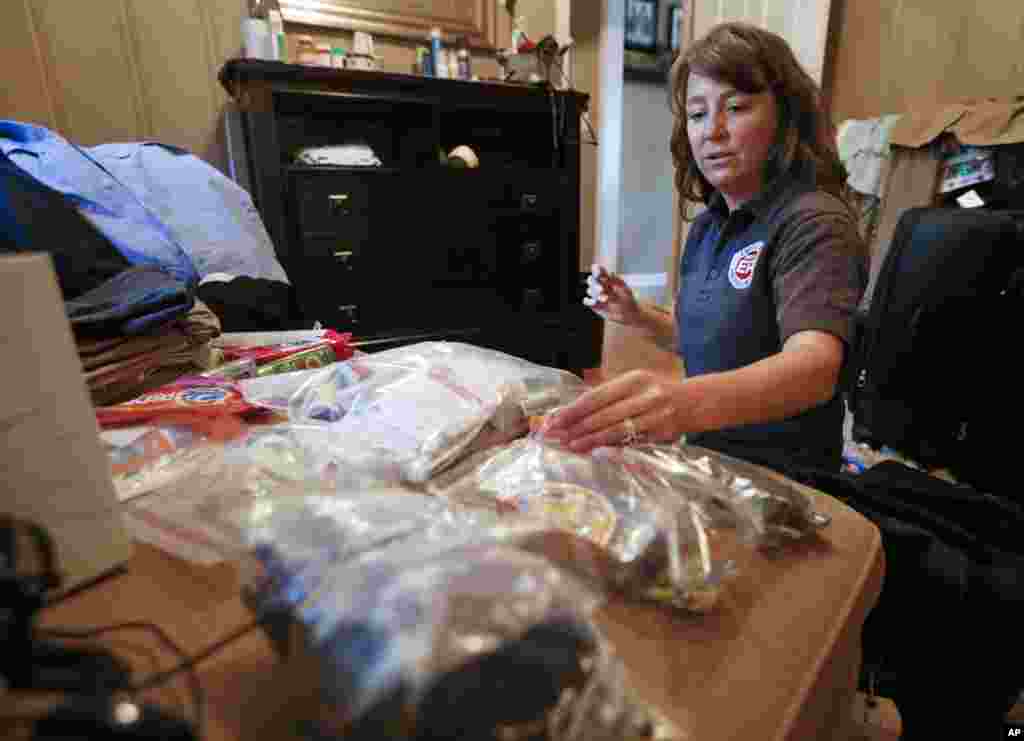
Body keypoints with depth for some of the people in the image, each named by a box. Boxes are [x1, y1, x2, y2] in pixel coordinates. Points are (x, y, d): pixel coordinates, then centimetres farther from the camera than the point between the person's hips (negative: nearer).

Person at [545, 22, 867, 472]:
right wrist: (635, 316, -2)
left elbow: (815, 366, -34)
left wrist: (693, 401, -53)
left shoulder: (814, 224, -17)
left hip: (779, 482, -5)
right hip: (711, 461, 6)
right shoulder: (709, 225, 4)